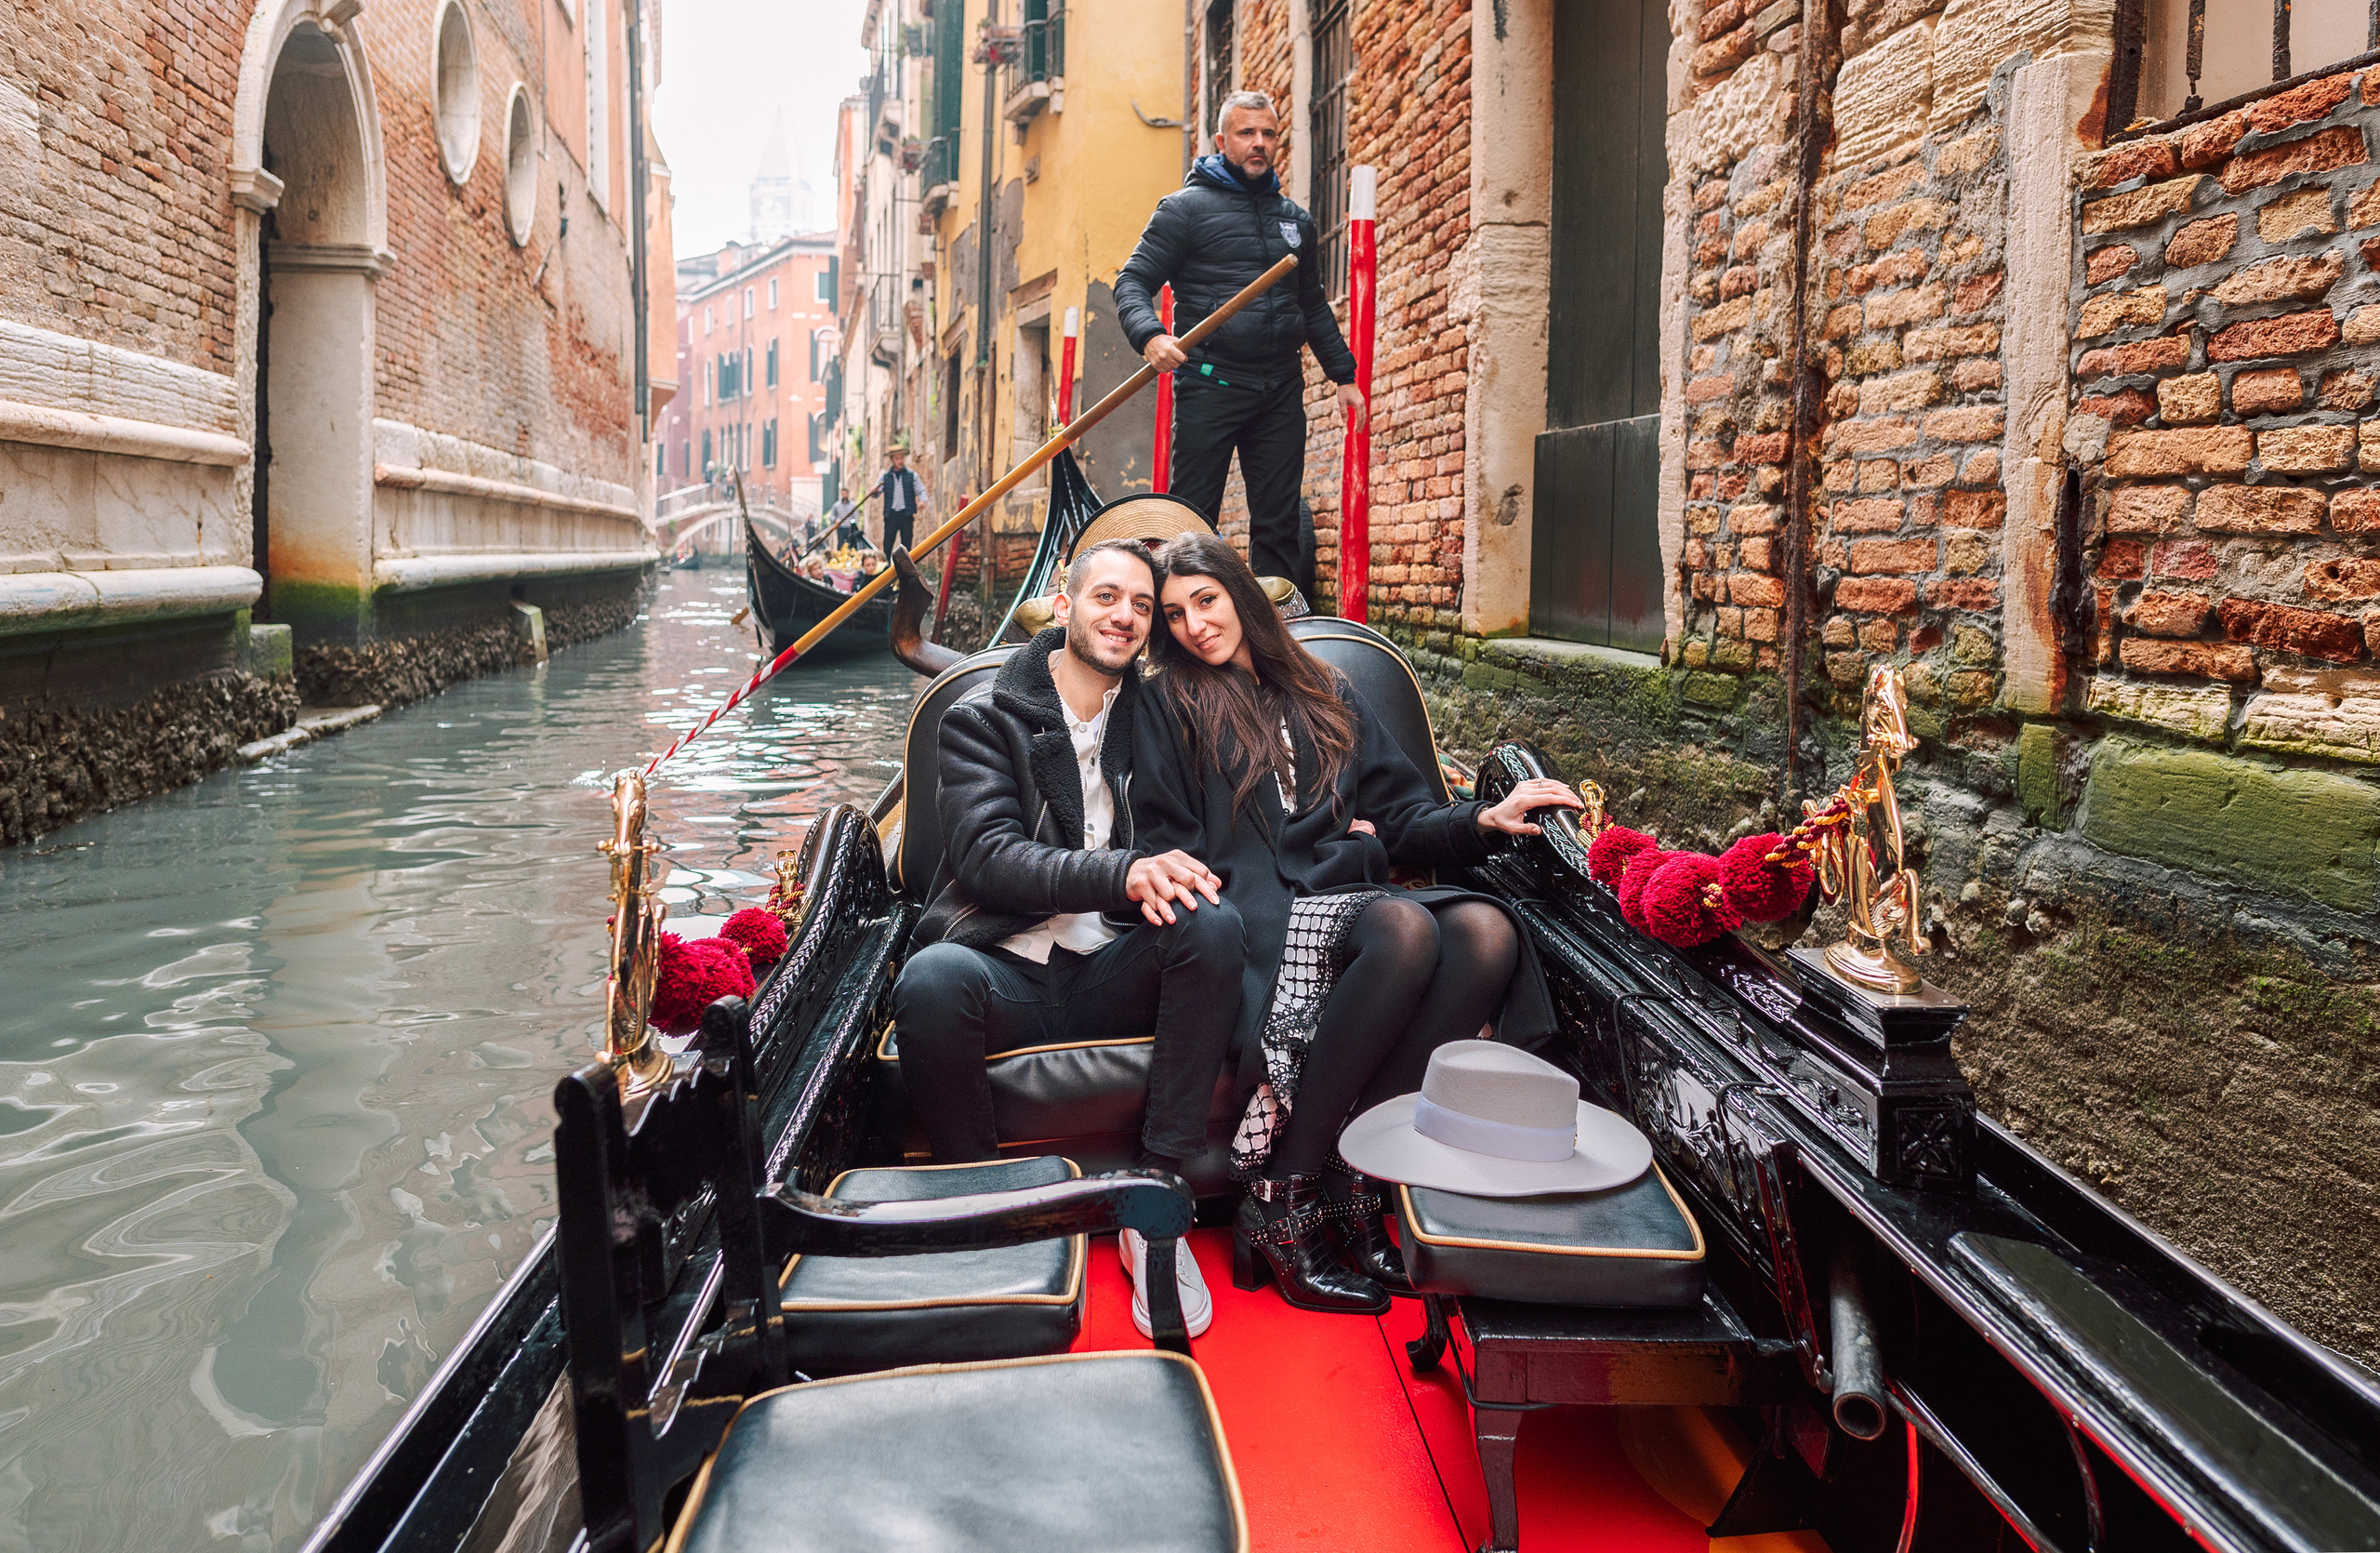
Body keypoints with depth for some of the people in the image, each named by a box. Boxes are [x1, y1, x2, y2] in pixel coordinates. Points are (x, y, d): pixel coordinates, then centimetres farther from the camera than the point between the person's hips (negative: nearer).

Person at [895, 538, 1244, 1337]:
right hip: (1006, 966, -2)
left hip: (1110, 973, 3)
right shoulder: (983, 721, 7)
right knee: (933, 981, -35)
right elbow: (988, 856, -9)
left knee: (1213, 922, -27)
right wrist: (1120, 873, -26)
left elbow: (1182, 855, 17)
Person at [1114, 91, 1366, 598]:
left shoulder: (1295, 219, 18)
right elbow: (1133, 281, -3)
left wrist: (1344, 375, 21)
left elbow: (1314, 306, 26)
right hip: (1210, 385, -5)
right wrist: (1149, 335, -23)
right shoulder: (1186, 207, 2)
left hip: (1281, 390, 5)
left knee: (1280, 524, 5)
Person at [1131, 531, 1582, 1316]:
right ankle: (1280, 1199, -29)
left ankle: (1347, 1180, -27)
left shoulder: (1326, 698, 25)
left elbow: (1403, 820, 19)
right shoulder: (1170, 704, 12)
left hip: (1349, 902, 5)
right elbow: (1168, 852, 3)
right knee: (1407, 927, -36)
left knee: (1486, 929, -28)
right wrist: (1333, 837, -3)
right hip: (1253, 914, -5)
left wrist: (1485, 819, -1)